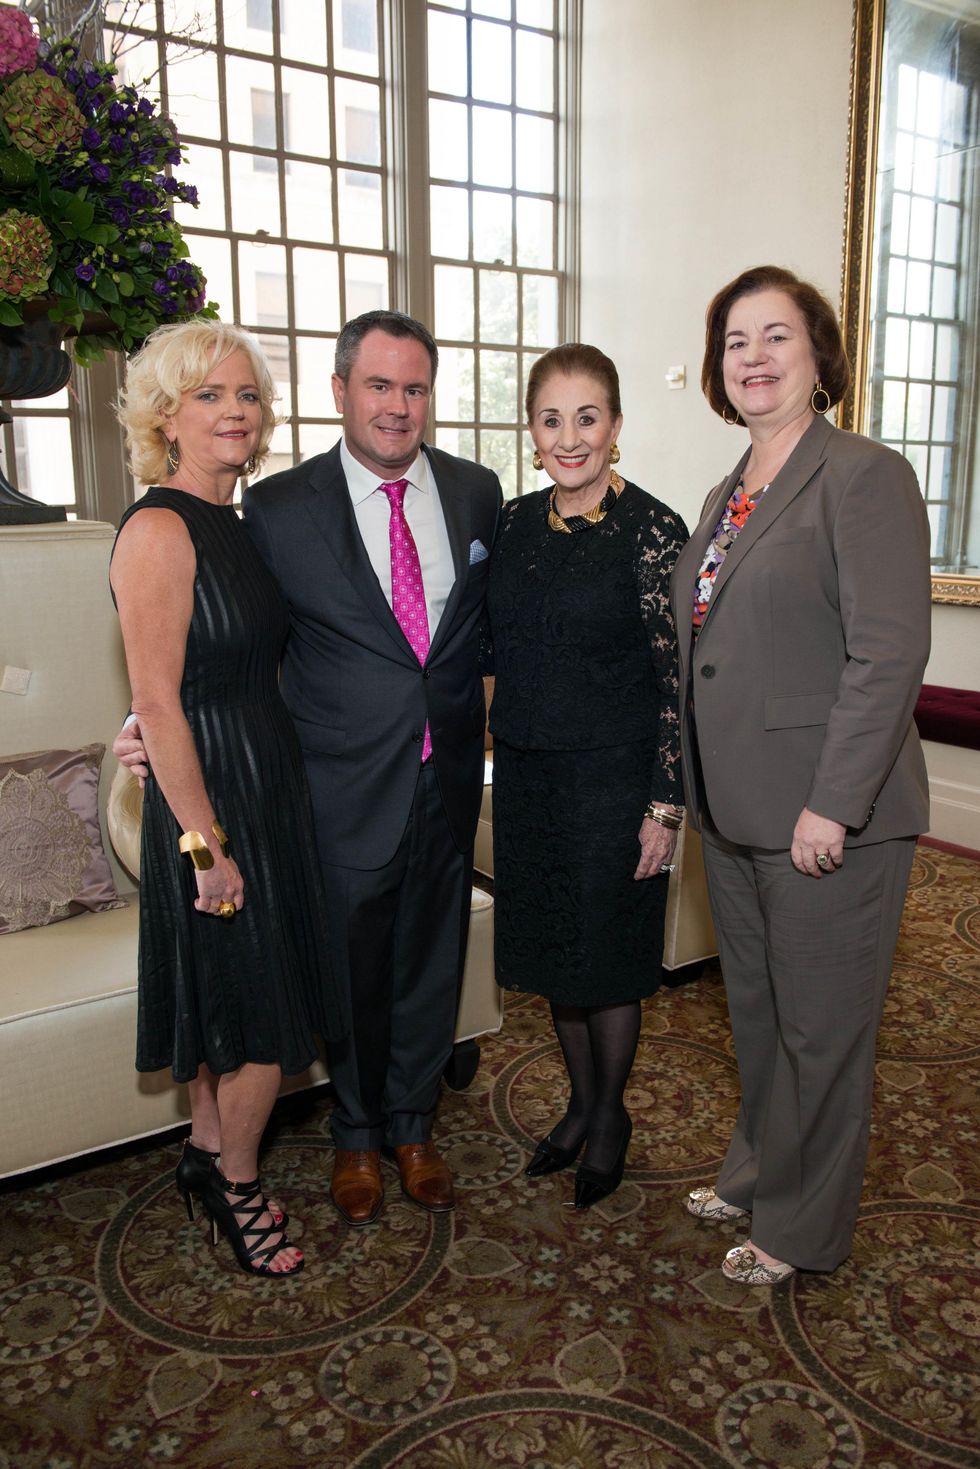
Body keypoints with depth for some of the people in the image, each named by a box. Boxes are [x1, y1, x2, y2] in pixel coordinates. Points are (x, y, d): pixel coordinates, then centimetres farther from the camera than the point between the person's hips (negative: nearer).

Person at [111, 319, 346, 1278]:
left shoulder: (236, 525, 10)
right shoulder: (159, 530, -16)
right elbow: (158, 703, -19)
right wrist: (204, 841, -19)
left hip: (267, 786, 8)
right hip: (212, 798, -8)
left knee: (232, 997, 20)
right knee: (266, 1014, 4)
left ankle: (206, 1156, 39)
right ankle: (235, 1184, 28)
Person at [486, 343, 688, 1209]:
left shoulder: (652, 531, -12)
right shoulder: (515, 522, 5)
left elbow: (679, 678, -12)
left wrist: (666, 806, -14)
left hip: (614, 778, -5)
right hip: (526, 773, 6)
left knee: (607, 956, 9)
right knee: (552, 949, 17)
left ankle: (611, 1116, 34)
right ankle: (581, 1102, 39)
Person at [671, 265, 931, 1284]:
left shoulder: (864, 476, -10)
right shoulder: (727, 497, 15)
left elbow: (889, 653, -18)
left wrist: (831, 806, -20)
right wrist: (686, 790, 12)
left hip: (826, 817, -7)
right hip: (734, 813, 8)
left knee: (818, 1028, 9)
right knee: (755, 1010, 21)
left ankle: (802, 1230, 29)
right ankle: (756, 1172, 42)